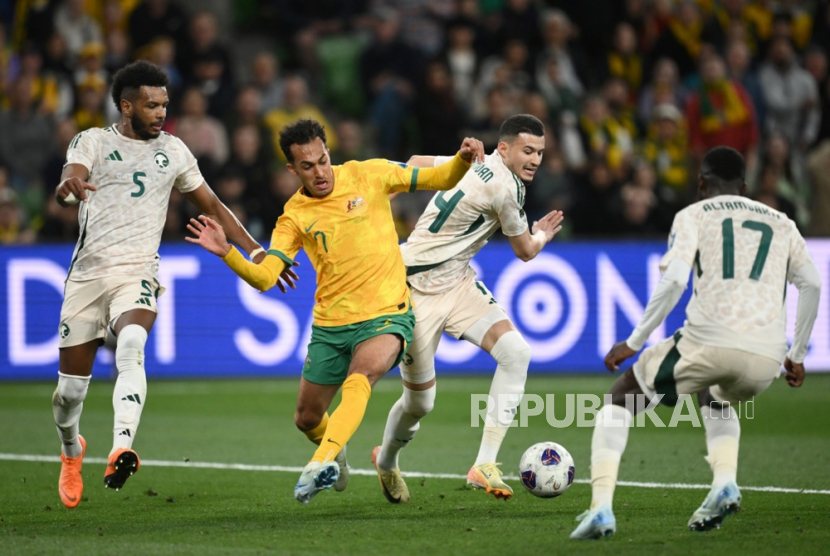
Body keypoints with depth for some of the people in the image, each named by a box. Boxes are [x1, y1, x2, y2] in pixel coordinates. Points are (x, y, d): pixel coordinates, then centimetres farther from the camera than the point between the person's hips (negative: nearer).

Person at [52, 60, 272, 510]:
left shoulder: (173, 150, 13)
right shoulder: (93, 141, 3)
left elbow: (211, 205, 22)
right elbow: (69, 183, -17)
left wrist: (255, 252, 14)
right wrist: (68, 187, -43)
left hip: (138, 274, 1)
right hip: (88, 272, 0)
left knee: (131, 348, -32)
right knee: (71, 388, 4)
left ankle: (121, 448, -46)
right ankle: (71, 452, 36)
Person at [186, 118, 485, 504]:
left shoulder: (369, 175, -2)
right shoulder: (295, 215, 1)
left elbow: (440, 180, 2)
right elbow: (264, 278, -8)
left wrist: (463, 160, -20)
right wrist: (226, 253, -25)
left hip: (387, 316, -4)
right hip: (330, 324, 4)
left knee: (359, 377, -34)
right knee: (307, 418, 12)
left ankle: (323, 463, -46)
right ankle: (335, 453, 46)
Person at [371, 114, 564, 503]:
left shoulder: (476, 162, 4)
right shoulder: (505, 186, -21)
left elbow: (416, 165, 18)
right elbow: (525, 252, -5)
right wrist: (542, 236, 17)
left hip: (458, 282, 8)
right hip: (420, 291, -8)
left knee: (516, 351, -14)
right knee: (420, 402, 2)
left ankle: (485, 464, -12)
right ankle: (386, 461, 36)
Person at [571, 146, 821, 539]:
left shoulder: (694, 215, 12)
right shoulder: (781, 223, 24)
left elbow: (673, 281, -3)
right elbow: (811, 285, 17)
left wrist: (633, 343, 1)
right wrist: (797, 356, 25)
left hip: (709, 340, -4)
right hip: (766, 358, 4)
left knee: (621, 400, 17)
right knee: (714, 399, 38)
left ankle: (601, 509, 0)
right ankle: (724, 483, 10)